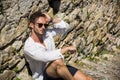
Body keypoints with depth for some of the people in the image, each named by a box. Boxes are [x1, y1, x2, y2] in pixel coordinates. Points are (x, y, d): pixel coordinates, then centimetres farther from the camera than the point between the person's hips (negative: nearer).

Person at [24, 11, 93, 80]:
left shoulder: (47, 33, 1)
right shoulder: (28, 47, -20)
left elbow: (65, 27, 7)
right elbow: (46, 57, -33)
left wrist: (52, 20, -8)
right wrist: (66, 49, -25)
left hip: (59, 69, 7)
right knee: (58, 61, -39)